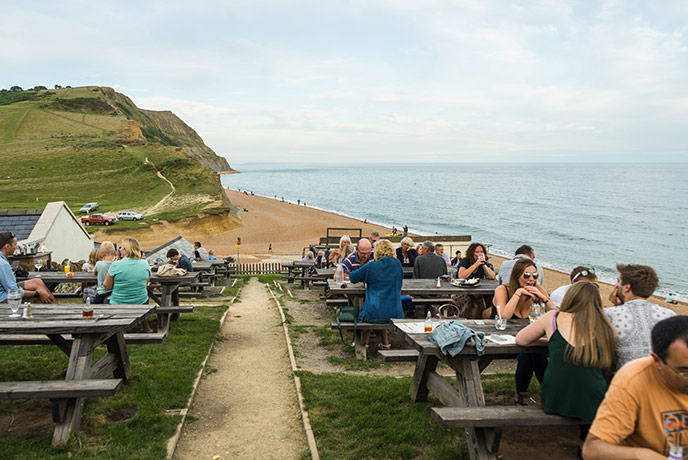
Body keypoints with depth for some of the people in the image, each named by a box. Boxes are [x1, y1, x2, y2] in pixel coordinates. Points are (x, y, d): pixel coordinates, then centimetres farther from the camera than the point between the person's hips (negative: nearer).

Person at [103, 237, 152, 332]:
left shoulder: (116, 265, -17)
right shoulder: (145, 264, -5)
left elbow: (106, 286, -5)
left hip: (119, 305, -2)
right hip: (141, 304, 3)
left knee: (106, 299, 28)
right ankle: (146, 326, 37)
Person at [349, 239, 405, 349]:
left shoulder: (371, 266, -7)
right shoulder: (397, 264, 2)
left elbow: (352, 277, 5)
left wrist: (366, 278, 24)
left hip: (375, 312, -4)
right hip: (395, 313, 4)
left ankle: (365, 343, 31)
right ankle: (385, 344, 33)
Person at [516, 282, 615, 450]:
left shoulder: (553, 318, -1)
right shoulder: (604, 328, -1)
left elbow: (520, 340, 11)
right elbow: (606, 367, 6)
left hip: (553, 402, 0)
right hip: (592, 406, 0)